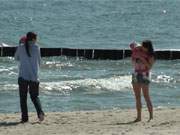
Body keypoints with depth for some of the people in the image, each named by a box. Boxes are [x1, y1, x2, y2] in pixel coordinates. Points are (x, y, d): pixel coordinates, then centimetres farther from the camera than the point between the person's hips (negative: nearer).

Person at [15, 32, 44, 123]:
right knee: (35, 97, 12)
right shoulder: (36, 48, -1)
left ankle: (24, 117, 1)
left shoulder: (20, 48, -2)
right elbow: (39, 61, 9)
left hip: (23, 77, -1)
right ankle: (40, 112, -10)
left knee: (23, 98, 7)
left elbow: (16, 58, 16)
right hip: (34, 77, 1)